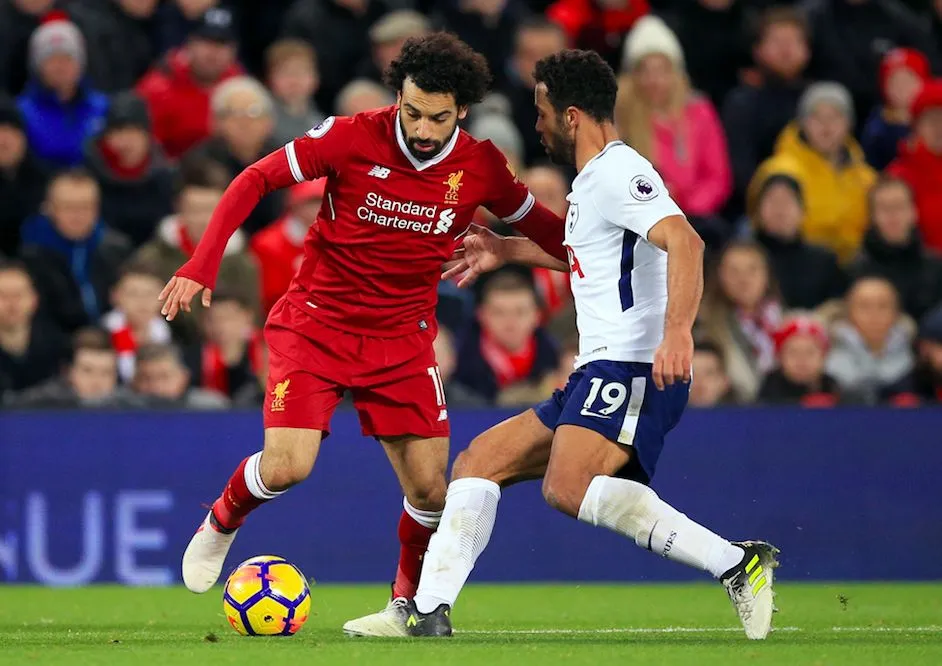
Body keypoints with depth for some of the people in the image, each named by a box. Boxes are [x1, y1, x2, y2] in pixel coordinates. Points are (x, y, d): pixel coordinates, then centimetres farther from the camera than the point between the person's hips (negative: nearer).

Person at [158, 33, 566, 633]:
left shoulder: (481, 167, -9)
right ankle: (221, 523, 17)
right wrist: (203, 264, -16)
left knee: (430, 488, -7)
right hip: (315, 324, -2)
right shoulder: (352, 138, -16)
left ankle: (408, 604, 21)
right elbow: (256, 180, -8)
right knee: (286, 468, -17)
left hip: (403, 339, 2)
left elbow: (543, 227, 7)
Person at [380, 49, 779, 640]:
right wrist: (509, 251, 48)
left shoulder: (619, 172, -10)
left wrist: (677, 330, -40)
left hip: (633, 368, -11)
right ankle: (428, 612, 7)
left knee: (567, 487, -31)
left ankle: (736, 563, -31)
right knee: (481, 462, 11)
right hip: (600, 377, 11)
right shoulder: (591, 181, 23)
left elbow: (685, 242, -27)